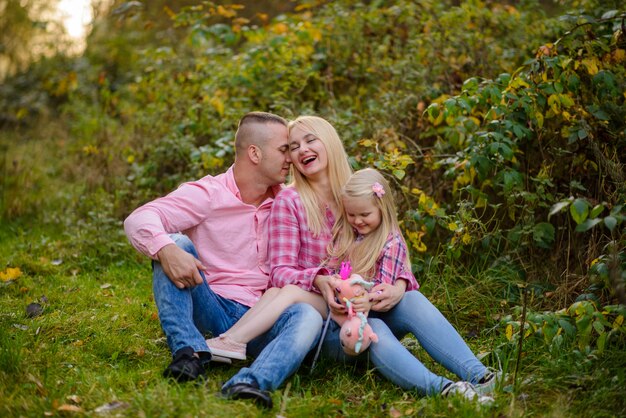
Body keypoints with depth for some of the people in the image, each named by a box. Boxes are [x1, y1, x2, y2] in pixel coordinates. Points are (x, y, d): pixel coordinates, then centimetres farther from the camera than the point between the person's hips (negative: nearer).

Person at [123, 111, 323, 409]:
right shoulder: (207, 194, -4)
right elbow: (137, 221, -16)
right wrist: (166, 250, -39)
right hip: (209, 309, -2)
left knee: (309, 317, -27)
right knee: (176, 245, -23)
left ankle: (250, 383, -51)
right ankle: (189, 353, -29)